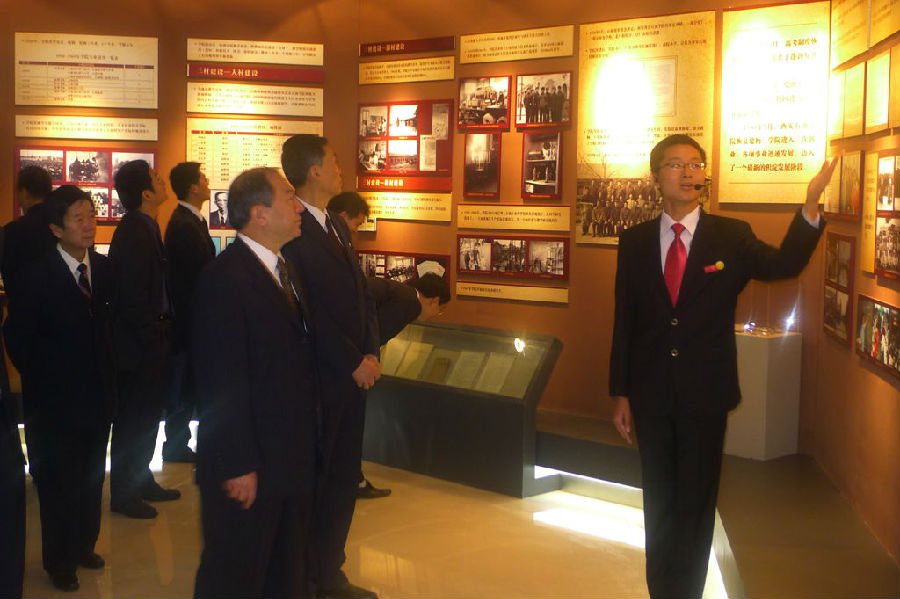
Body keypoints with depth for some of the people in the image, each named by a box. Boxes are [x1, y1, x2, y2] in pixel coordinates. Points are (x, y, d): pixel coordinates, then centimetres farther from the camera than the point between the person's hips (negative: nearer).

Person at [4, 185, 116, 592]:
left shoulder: (104, 269, 1)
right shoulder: (38, 276, -12)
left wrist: (107, 370, 6)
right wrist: (39, 382, -2)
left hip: (98, 394, 4)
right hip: (58, 401, -4)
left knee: (92, 478, 15)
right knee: (59, 482, 8)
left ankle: (84, 546, 35)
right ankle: (60, 561, 24)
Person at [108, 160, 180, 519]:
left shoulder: (144, 228, 10)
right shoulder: (133, 233, -20)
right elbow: (133, 298, -22)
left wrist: (162, 330, 13)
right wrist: (155, 338, -17)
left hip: (147, 343, 10)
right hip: (137, 345, -10)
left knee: (146, 416, 19)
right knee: (134, 419, 1)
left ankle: (141, 482, 32)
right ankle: (124, 494, 13)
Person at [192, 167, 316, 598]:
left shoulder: (283, 269, 11)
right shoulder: (224, 278, -19)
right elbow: (223, 384, -21)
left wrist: (306, 444, 13)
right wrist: (238, 466, -21)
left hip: (293, 458, 9)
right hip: (250, 464, -9)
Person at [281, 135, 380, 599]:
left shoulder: (336, 225, 13)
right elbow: (310, 312, -19)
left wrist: (371, 353, 1)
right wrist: (354, 363, -13)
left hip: (355, 375, 8)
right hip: (317, 378, -8)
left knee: (344, 478, 15)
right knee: (309, 479, 4)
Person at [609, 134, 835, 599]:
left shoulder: (732, 236, -1)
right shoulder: (634, 241, 1)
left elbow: (783, 264, -14)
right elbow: (624, 321, 3)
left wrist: (810, 207, -29)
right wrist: (620, 394, 3)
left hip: (705, 394, -1)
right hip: (651, 396, 1)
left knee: (696, 502, 10)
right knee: (658, 500, 13)